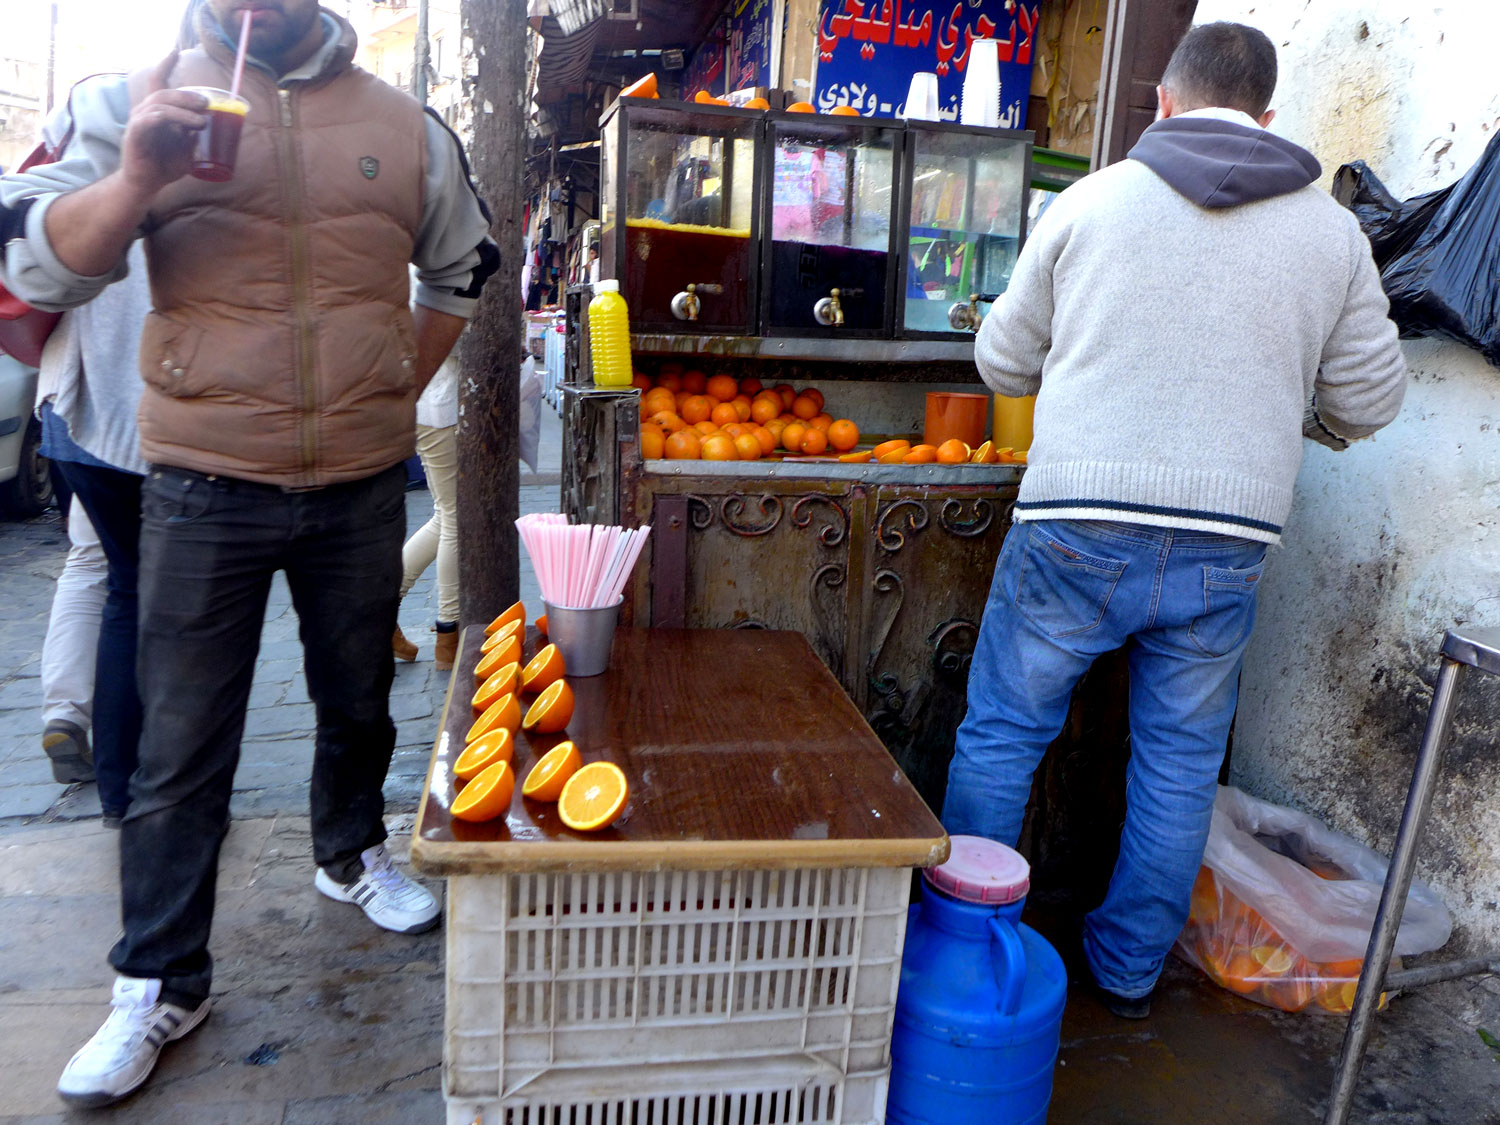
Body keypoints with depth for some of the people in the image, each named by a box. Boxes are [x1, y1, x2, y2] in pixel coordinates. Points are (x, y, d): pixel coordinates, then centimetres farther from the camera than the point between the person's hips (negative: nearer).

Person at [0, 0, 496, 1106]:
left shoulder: (406, 127, 6)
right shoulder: (141, 101, 1)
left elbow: (463, 268, 19)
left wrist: (399, 388, 11)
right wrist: (137, 177, -21)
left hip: (364, 487, 3)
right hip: (205, 489, -2)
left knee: (359, 702, 19)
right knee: (181, 747, 5)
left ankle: (352, 853, 45)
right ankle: (160, 983, 20)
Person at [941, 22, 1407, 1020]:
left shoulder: (1093, 200, 2)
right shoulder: (1334, 230, 7)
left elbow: (1004, 360, 9)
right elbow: (1370, 399, 12)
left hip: (1078, 527, -2)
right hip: (1228, 546, 2)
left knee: (1002, 735, 13)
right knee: (1181, 761, 18)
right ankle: (1130, 969, 33)